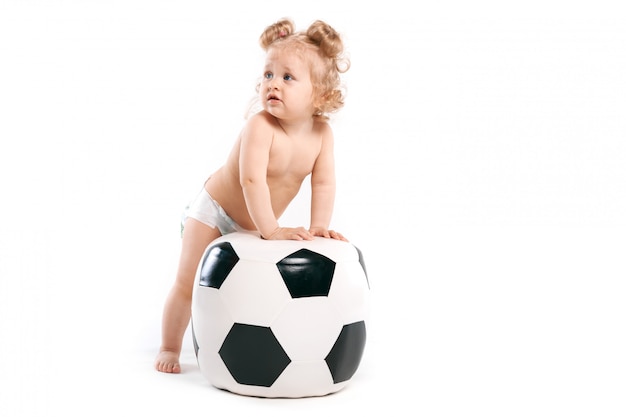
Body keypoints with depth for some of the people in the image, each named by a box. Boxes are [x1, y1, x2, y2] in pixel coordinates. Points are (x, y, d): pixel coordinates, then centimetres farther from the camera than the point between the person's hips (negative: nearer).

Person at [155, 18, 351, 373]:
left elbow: (324, 183, -15)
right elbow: (252, 180, -41)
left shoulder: (322, 132, -17)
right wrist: (271, 230, -43)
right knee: (189, 283, -4)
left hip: (255, 223, 5)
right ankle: (170, 348, 15)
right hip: (214, 211, -5)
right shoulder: (260, 126, -33)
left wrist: (319, 227, -26)